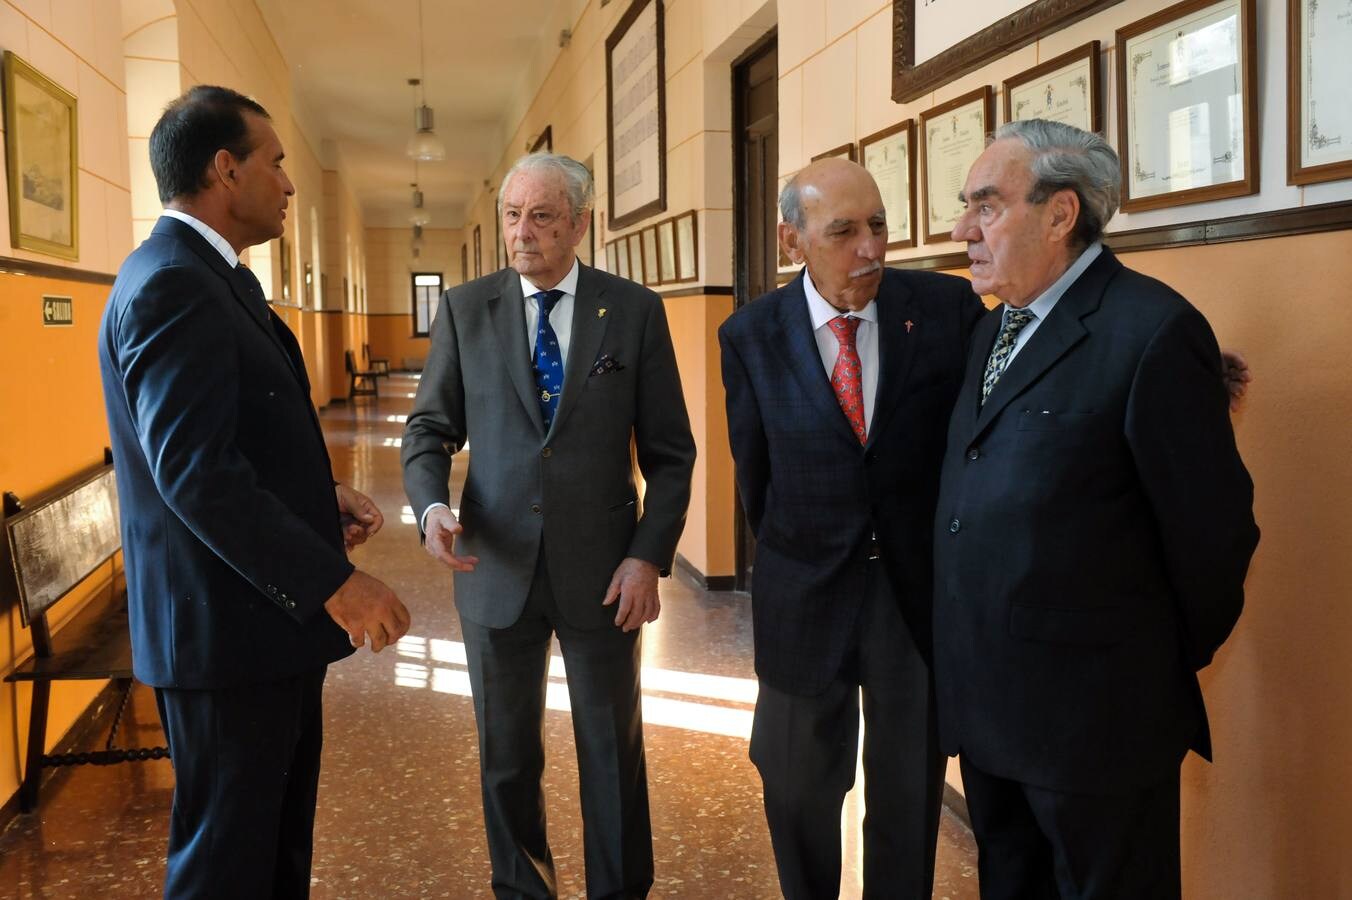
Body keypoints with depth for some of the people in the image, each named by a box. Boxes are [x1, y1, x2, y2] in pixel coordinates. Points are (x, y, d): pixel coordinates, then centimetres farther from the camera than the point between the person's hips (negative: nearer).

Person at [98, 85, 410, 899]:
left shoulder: (213, 278, 14)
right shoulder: (171, 286, -19)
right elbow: (195, 470, -27)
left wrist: (323, 495, 3)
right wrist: (331, 581, -26)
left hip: (267, 616, 10)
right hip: (226, 629, -10)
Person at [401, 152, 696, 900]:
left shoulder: (635, 311, -2)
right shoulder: (464, 309, 2)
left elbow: (669, 452, 0)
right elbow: (429, 428, 3)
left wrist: (649, 555, -9)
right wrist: (432, 506, -16)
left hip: (603, 570, -1)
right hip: (496, 569, 2)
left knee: (614, 752, 11)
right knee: (505, 754, 15)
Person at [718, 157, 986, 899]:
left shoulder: (948, 307, -9)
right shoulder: (750, 335, -6)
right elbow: (754, 472, 3)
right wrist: (785, 559, 9)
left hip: (921, 587, 0)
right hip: (806, 594, 1)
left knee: (910, 790, 15)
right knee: (798, 788, 17)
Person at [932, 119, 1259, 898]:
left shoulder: (1153, 330, -17)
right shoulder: (992, 330, 10)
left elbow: (1210, 528, -13)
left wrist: (1174, 664, 0)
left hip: (1092, 713, -7)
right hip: (984, 703, 8)